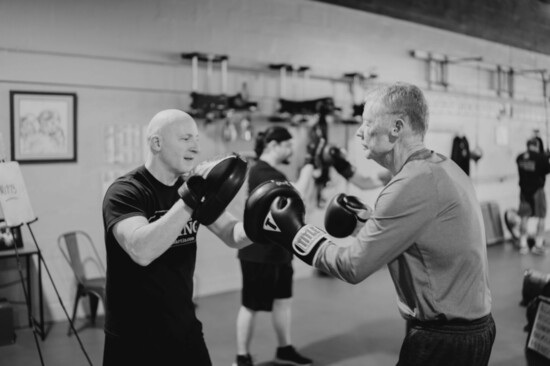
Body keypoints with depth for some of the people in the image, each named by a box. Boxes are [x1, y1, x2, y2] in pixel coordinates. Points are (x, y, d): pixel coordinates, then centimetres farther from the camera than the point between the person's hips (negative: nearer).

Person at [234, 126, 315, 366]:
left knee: (283, 300, 16)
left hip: (279, 250, 10)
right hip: (258, 253, -10)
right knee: (251, 305, 2)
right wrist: (307, 168, -16)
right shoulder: (261, 172, -19)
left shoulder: (275, 172, 14)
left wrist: (309, 172, 2)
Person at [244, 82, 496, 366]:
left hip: (443, 340, -9)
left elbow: (353, 266, -19)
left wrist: (294, 233, -9)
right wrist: (369, 220, 13)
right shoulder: (444, 167, 5)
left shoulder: (415, 182, -23)